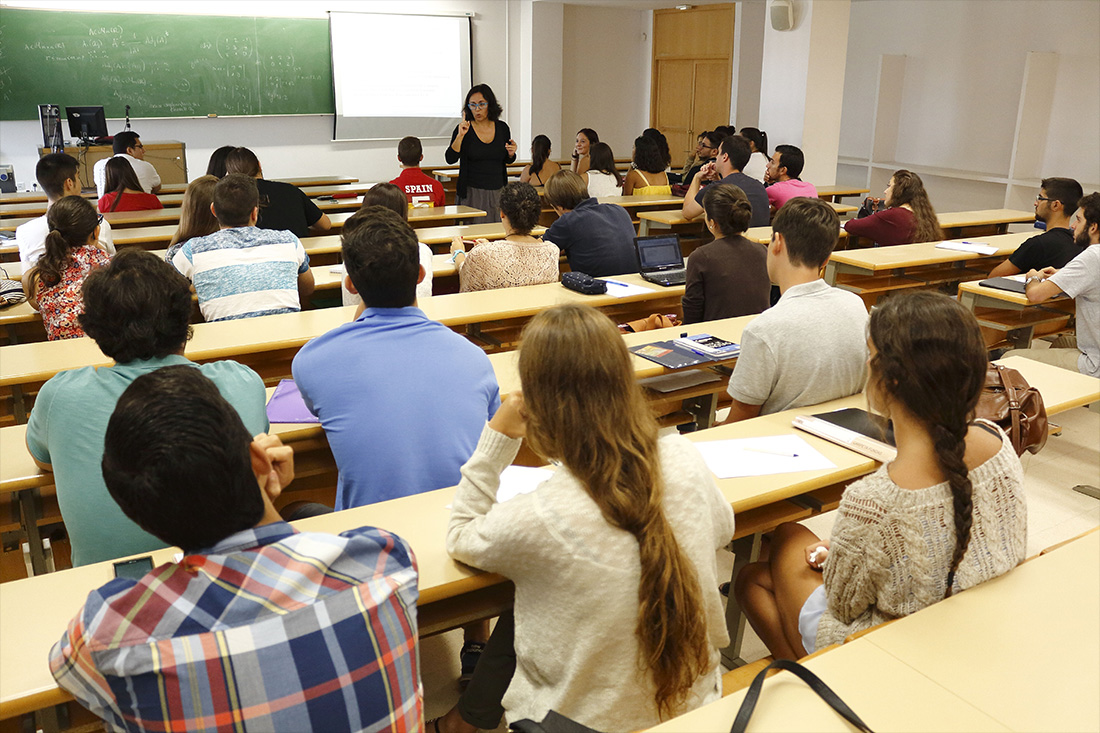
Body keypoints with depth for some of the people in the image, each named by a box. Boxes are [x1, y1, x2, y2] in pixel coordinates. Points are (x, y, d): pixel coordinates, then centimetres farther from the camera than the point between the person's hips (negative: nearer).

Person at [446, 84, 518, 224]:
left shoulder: (502, 128, 6)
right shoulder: (463, 128, -2)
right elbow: (450, 159, -12)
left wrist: (511, 154, -3)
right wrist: (460, 136, -21)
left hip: (498, 192, 3)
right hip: (472, 193, -3)